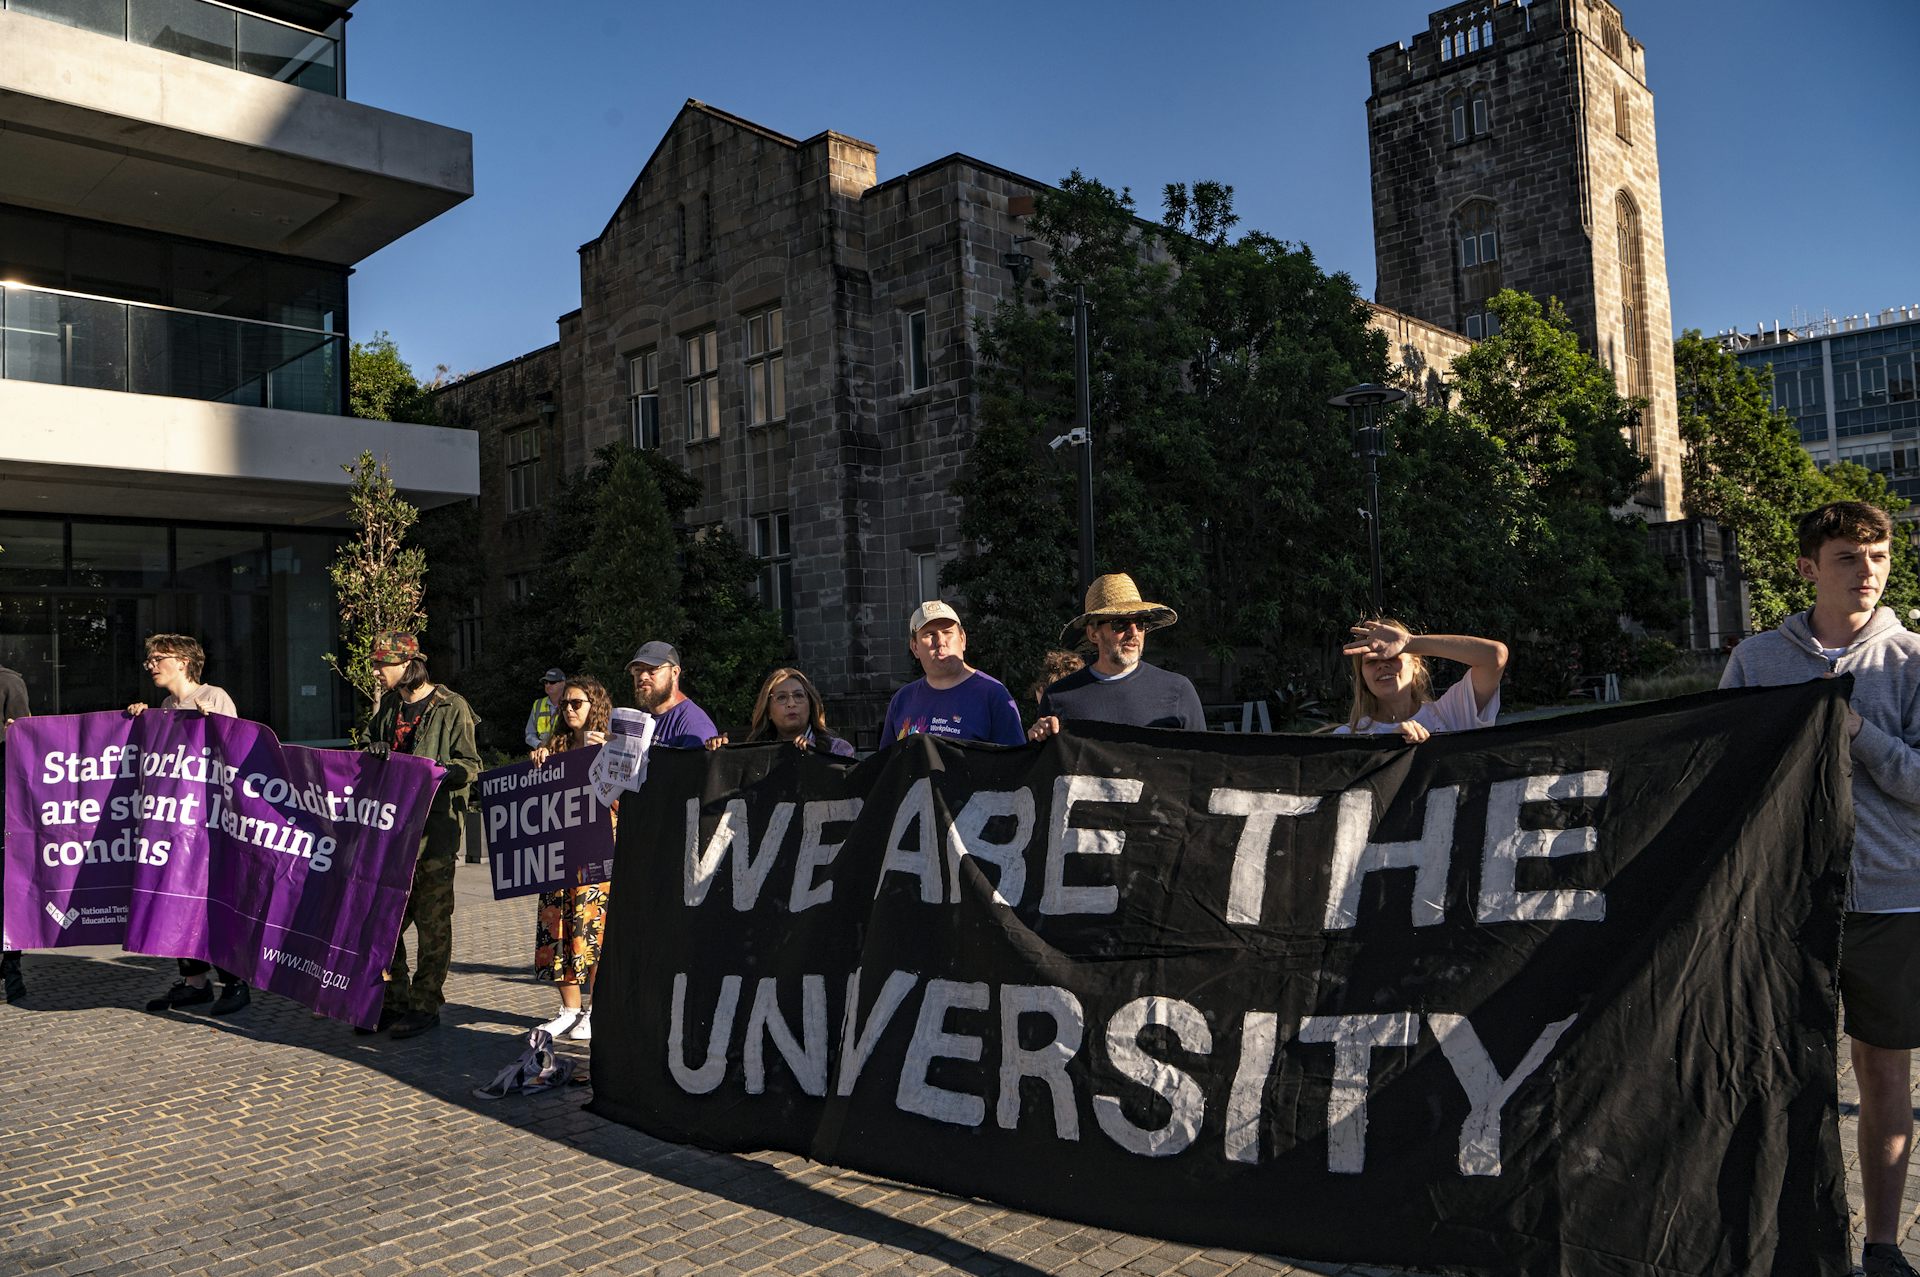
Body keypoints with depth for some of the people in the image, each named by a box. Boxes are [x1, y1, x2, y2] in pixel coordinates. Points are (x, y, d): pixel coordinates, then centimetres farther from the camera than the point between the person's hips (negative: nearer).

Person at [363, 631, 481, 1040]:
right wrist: (375, 756, 2)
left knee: (431, 921, 1)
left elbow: (470, 765, -8)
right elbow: (370, 749, 25)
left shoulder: (451, 708, -6)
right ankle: (393, 1001, 19)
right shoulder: (388, 706, 14)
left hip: (434, 827, -7)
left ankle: (425, 1006, 9)